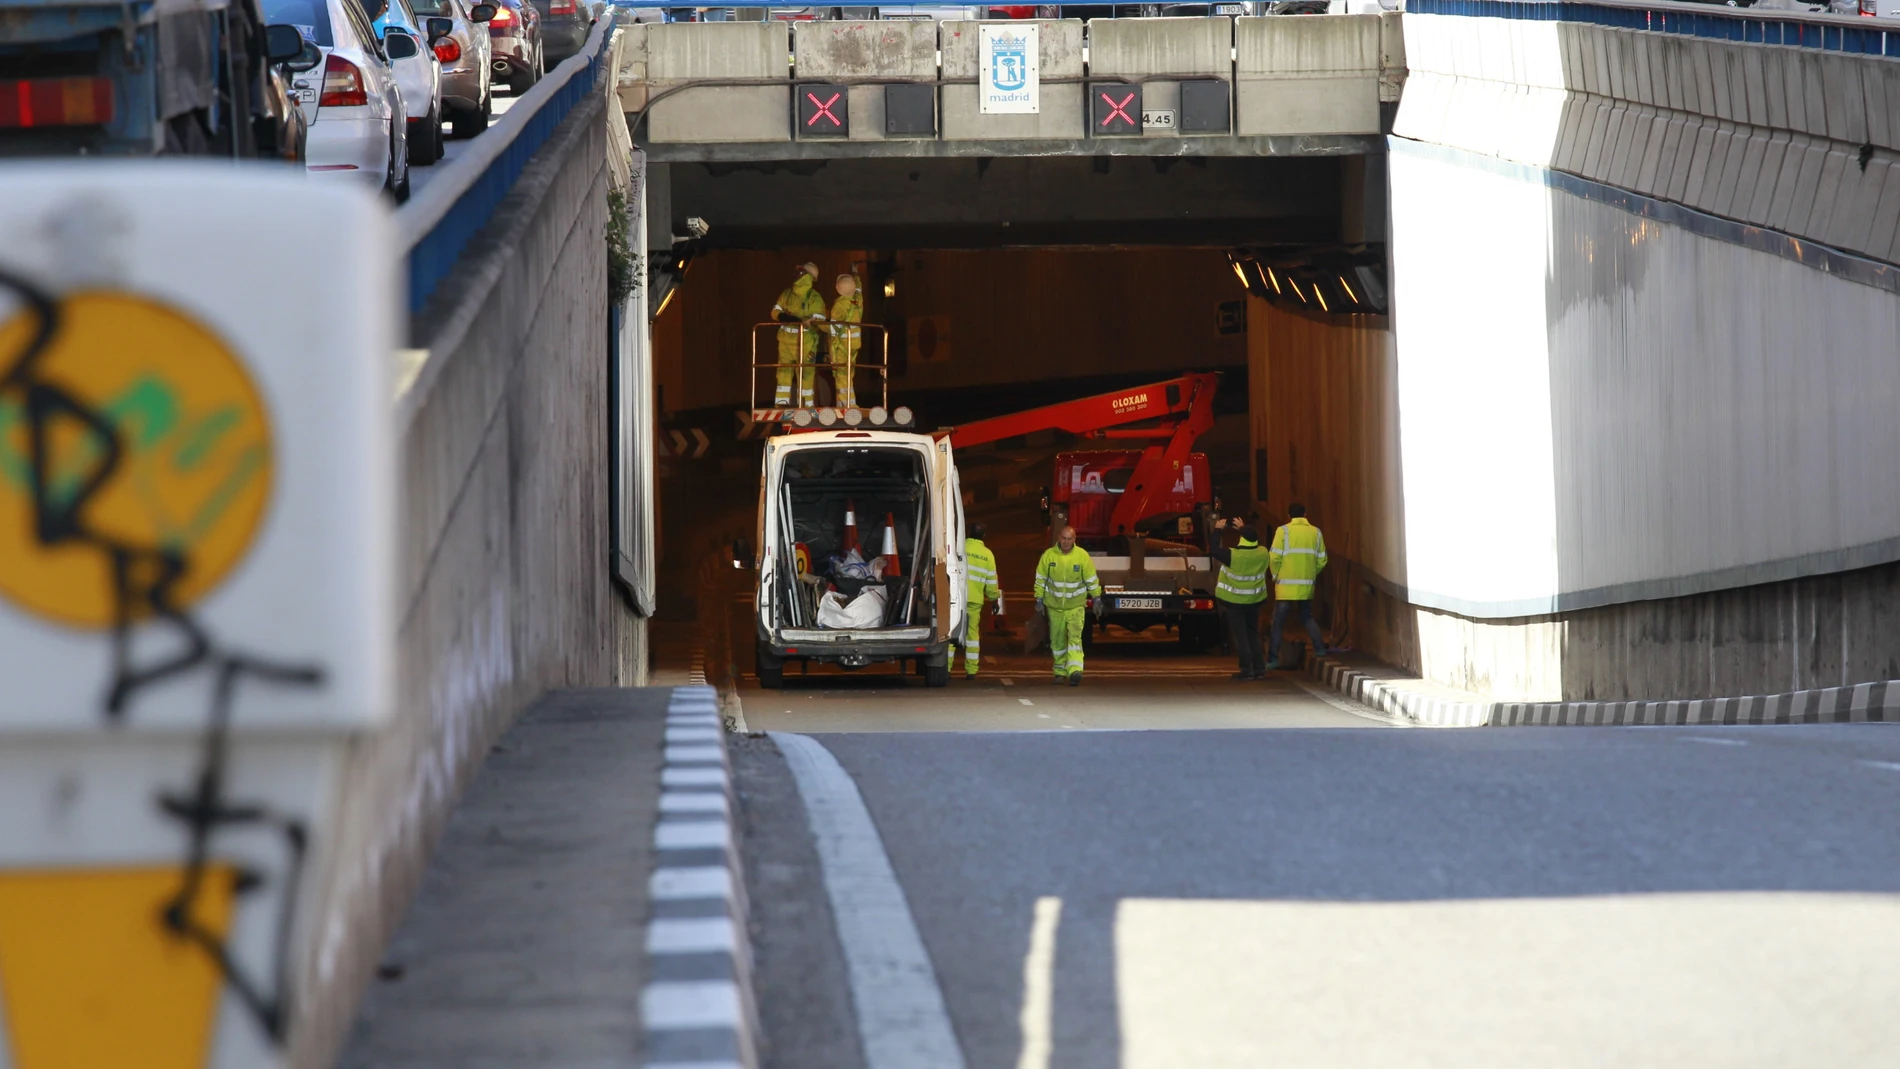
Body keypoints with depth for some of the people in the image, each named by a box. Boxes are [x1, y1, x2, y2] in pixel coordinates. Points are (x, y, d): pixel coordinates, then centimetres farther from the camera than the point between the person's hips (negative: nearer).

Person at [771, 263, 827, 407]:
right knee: (784, 370, 7)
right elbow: (775, 311, 9)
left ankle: (806, 403, 6)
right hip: (786, 339, 5)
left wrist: (798, 320, -29)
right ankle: (781, 401, 13)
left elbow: (818, 321, -15)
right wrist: (783, 316, -14)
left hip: (805, 340, -5)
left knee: (805, 373, -1)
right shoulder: (787, 294, 8)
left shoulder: (815, 298, -9)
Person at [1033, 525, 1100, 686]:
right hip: (1054, 606, 2)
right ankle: (1060, 671, 26)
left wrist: (1096, 598, 3)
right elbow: (1040, 578, 2)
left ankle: (1075, 671, -26)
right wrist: (1039, 598, 2)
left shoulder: (1082, 556, -9)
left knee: (1075, 637, -17)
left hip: (1076, 606, -2)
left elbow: (1092, 580, 0)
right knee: (1057, 641, 10)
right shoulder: (1048, 555, -7)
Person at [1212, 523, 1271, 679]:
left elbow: (1214, 551, -10)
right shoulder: (1262, 554, -6)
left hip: (1235, 601, -5)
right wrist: (1244, 529, 24)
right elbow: (1254, 545, 17)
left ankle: (1247, 669, -2)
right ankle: (1259, 668, 14)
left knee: (1240, 635, 1)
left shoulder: (1233, 555, -22)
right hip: (1255, 601, 5)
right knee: (1253, 634, 16)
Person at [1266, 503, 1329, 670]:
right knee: (1307, 617, 21)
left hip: (1286, 586, -4)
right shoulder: (1316, 532, 7)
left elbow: (1274, 557, -10)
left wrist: (1276, 575, 5)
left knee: (1278, 623, 1)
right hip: (1307, 587, 4)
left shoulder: (1284, 531, -5)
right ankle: (1319, 648, 7)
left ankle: (1273, 659, -3)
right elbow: (1322, 560, 7)